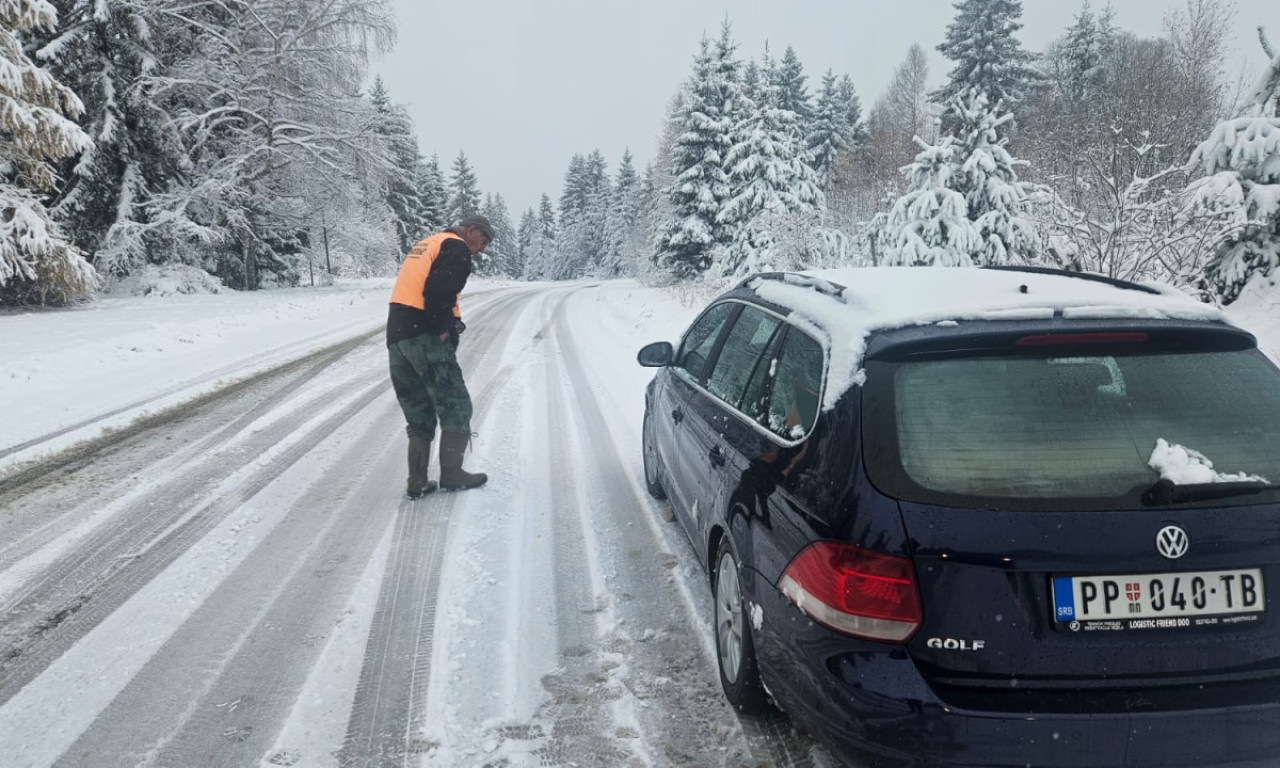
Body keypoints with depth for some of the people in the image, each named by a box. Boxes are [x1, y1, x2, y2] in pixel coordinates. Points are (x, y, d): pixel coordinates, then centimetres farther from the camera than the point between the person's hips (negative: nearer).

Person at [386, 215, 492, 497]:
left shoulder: (425, 245, 26)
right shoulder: (456, 247, -3)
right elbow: (439, 290, -20)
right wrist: (443, 328, -10)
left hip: (396, 335, 9)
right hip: (425, 337, -9)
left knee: (418, 413, 13)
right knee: (456, 406, 3)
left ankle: (417, 482, 12)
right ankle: (452, 474, 7)